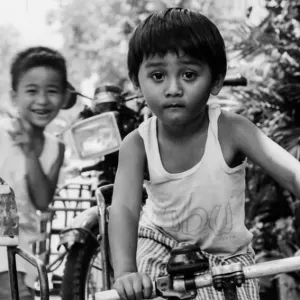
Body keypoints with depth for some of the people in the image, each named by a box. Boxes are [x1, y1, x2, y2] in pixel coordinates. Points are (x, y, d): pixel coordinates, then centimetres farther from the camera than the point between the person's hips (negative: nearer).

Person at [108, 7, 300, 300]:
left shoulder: (231, 130, -21)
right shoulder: (137, 144, -18)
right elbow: (123, 209, -31)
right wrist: (124, 273, -49)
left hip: (226, 257, 0)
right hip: (160, 247, 0)